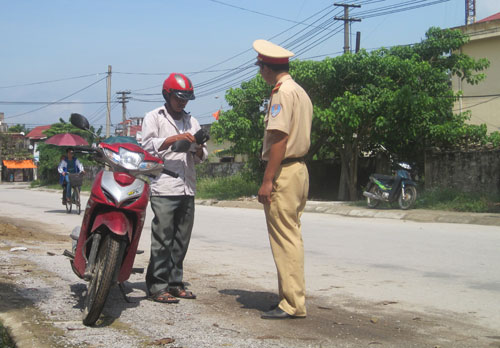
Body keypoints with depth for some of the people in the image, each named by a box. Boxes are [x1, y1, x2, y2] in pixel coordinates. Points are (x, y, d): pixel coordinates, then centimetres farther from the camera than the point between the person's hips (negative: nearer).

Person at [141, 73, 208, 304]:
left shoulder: (192, 122, 25)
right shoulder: (154, 117, 9)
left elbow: (201, 158, 21)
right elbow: (147, 145, -6)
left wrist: (199, 149, -1)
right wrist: (174, 139, -15)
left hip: (187, 189, 6)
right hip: (164, 188, -6)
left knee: (181, 240, 7)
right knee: (162, 239, -9)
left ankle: (174, 283, 14)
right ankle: (157, 287, -6)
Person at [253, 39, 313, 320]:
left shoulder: (282, 92, -13)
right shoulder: (300, 91, 17)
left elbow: (280, 138, -20)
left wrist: (268, 180, -20)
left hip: (283, 171, -10)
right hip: (300, 168, 10)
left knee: (285, 239, -7)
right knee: (292, 238, 14)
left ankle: (293, 304, -4)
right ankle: (294, 298, 20)